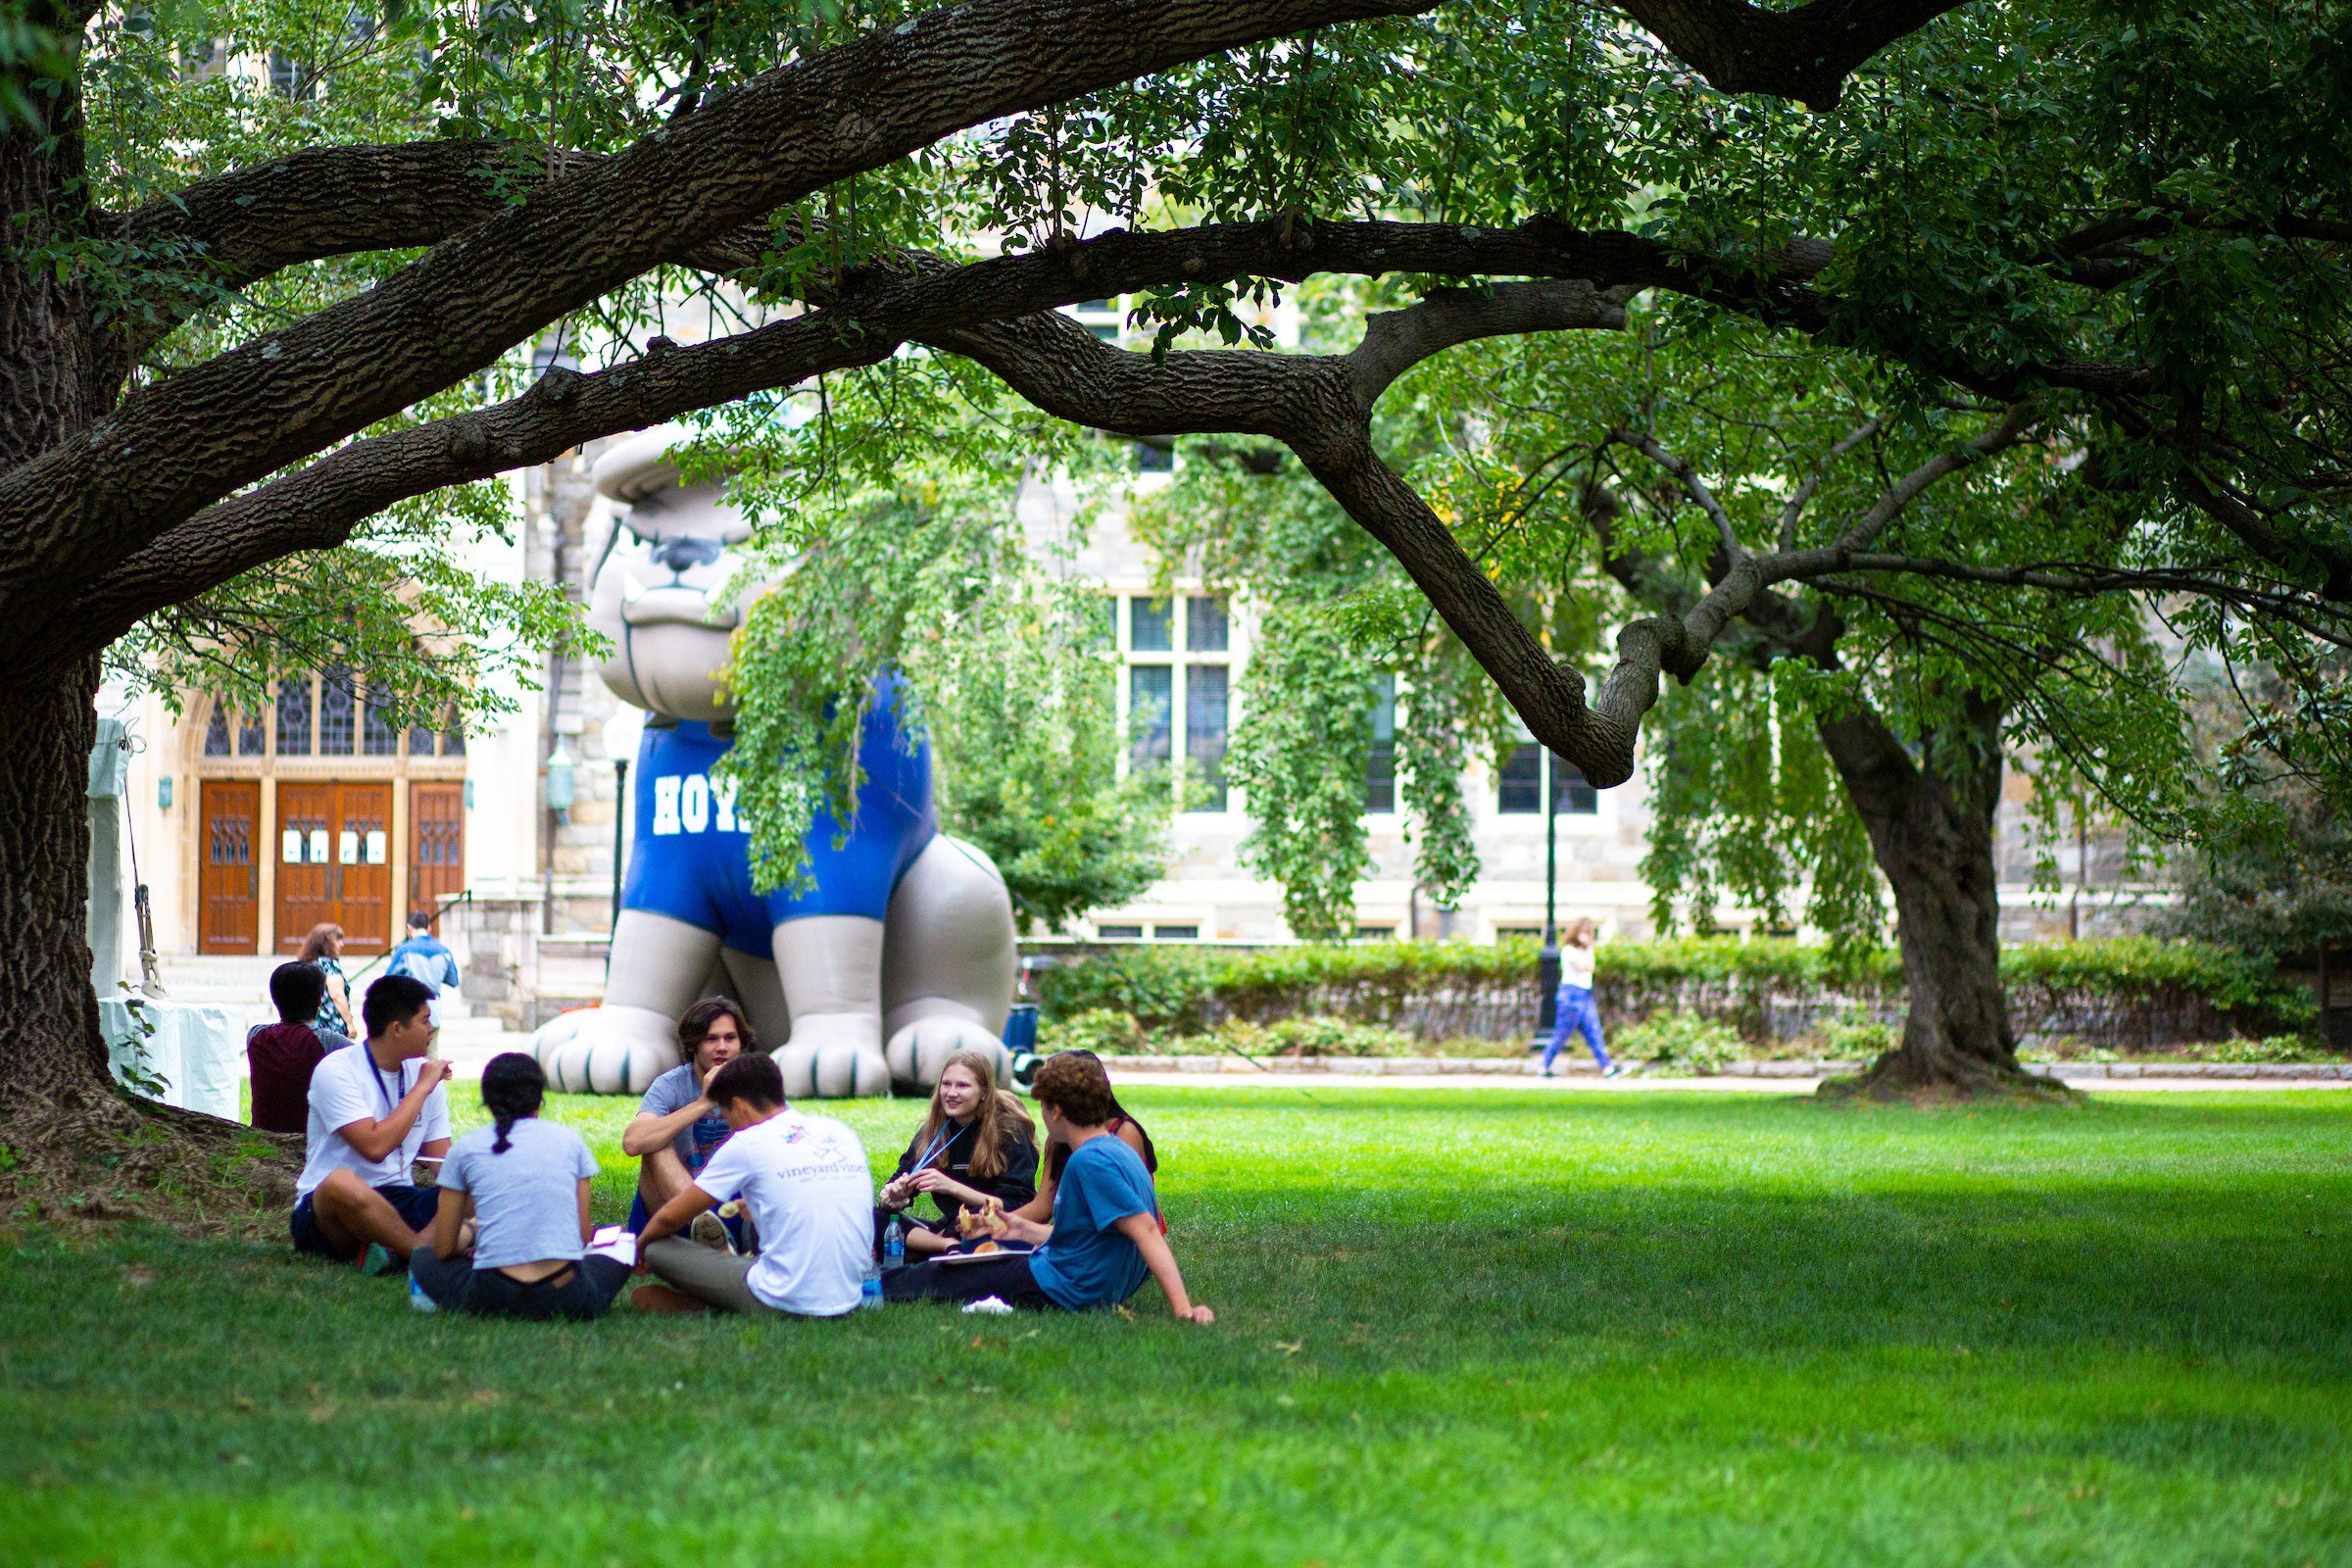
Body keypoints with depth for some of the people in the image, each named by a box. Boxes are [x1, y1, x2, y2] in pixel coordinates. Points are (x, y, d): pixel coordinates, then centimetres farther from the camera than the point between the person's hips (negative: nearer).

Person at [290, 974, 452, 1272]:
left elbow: (444, 1161, 7)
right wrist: (422, 1088, -13)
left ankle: (396, 1253, -38)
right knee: (342, 1183, -41)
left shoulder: (423, 1073, 11)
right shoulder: (337, 1071, -10)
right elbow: (375, 1147, -23)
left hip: (399, 1203, 6)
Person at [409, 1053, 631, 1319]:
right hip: (566, 1297, 1)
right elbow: (584, 1237, 12)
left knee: (422, 1259, 27)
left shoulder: (464, 1149, 9)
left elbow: (444, 1248, 11)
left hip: (495, 1298, -1)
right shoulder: (569, 1140, 11)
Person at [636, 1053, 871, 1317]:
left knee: (657, 1248, 6)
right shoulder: (841, 1132, 11)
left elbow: (670, 1217, 4)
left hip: (785, 1303, -6)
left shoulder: (748, 1144, -4)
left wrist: (640, 1243, 25)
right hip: (849, 1301, 6)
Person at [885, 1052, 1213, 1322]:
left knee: (942, 1278, 6)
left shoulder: (1088, 1161, -24)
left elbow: (1146, 1231, -31)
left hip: (1064, 1292, -9)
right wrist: (1023, 1230, 21)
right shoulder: (1118, 1150, 7)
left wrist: (1182, 1308, -37)